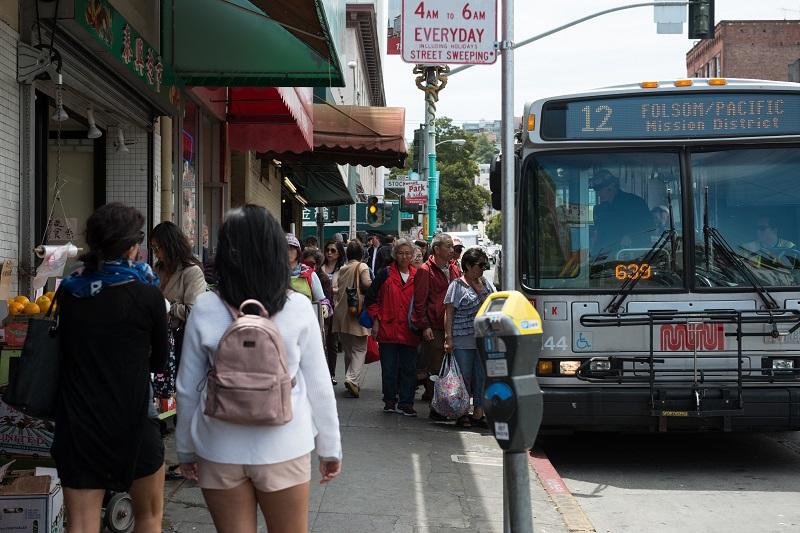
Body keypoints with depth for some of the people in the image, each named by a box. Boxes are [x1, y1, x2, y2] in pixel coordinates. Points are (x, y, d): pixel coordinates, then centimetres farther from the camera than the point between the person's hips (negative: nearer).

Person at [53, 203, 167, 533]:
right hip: (132, 421, -3)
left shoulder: (68, 292, -1)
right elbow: (159, 361, 3)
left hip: (77, 426, 3)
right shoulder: (147, 295, -11)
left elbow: (68, 349, 12)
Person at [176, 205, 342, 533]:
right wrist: (329, 447, 8)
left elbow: (187, 388, 0)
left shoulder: (205, 309, -6)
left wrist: (185, 448, 13)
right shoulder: (298, 307, -8)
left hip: (220, 449, 1)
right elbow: (318, 385, -4)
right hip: (283, 448, 0)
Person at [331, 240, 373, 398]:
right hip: (357, 313, -5)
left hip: (341, 312, 5)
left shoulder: (342, 269, 10)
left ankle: (350, 380, 20)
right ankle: (353, 379, -20)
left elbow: (336, 290, 11)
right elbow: (367, 284, -20)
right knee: (359, 349, -3)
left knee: (348, 349, 16)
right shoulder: (362, 267, -5)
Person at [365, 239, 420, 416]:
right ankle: (390, 401, 18)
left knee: (409, 369, 3)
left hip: (409, 331, 2)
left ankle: (406, 403, 11)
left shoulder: (417, 276, 7)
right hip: (388, 330, -1)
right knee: (389, 368, 5)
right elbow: (371, 298, 5)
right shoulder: (385, 274, 1)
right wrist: (376, 321, -1)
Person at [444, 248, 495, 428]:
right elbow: (449, 313, -5)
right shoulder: (457, 285, -3)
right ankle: (462, 414, 8)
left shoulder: (486, 283, 15)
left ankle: (478, 413, 14)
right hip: (463, 341, -5)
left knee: (482, 377, 6)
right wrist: (448, 338, -11)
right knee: (464, 377, -1)